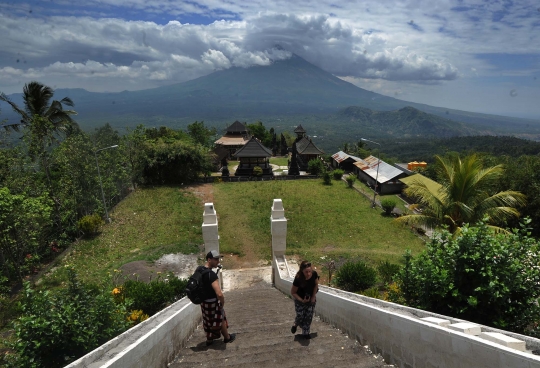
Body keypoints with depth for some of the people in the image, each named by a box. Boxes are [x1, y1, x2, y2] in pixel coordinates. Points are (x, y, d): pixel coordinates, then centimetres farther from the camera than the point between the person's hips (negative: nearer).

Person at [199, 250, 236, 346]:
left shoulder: (199, 269, -6)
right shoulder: (211, 274, -32)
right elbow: (219, 294, -38)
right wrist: (222, 304, -19)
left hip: (203, 301, 7)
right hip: (212, 302, -7)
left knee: (208, 321, 25)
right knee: (221, 320, 17)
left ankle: (209, 339, 41)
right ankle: (227, 338, 37)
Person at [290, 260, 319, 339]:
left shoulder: (314, 274, -26)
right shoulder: (298, 279, -35)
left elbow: (316, 284, -4)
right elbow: (293, 292, -20)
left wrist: (313, 296, -4)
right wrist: (302, 300, -26)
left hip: (311, 298, 3)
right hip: (300, 299, -3)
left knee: (309, 316, 6)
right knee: (300, 315, 2)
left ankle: (306, 333, 26)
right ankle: (295, 324, 37)